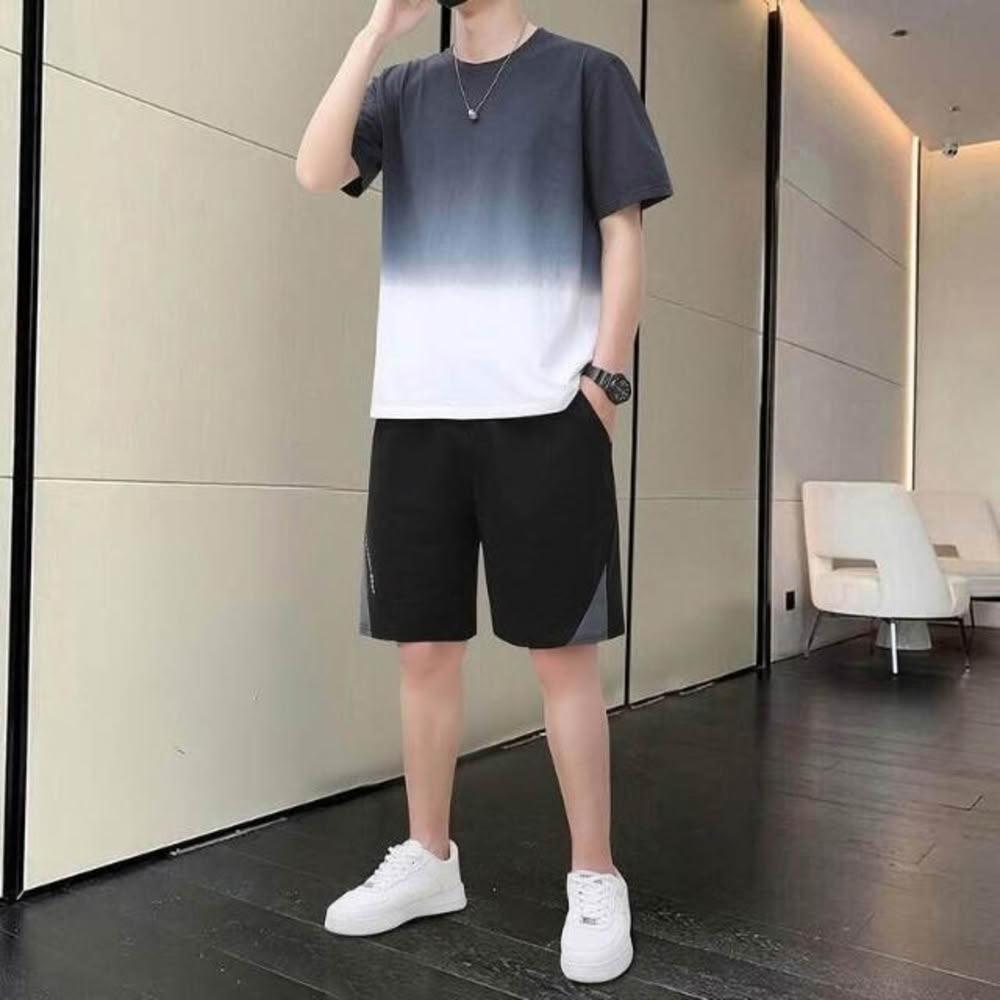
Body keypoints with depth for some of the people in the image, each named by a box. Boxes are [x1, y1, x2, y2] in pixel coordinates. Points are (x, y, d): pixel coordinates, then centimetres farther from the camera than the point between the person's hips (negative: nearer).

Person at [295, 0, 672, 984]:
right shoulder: (404, 88, 17)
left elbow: (622, 235, 4)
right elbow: (317, 171, 0)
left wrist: (606, 373, -5)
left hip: (544, 411, -3)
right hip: (416, 410, 4)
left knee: (562, 649, 0)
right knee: (424, 645, 8)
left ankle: (595, 880, 14)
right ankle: (427, 858, 25)